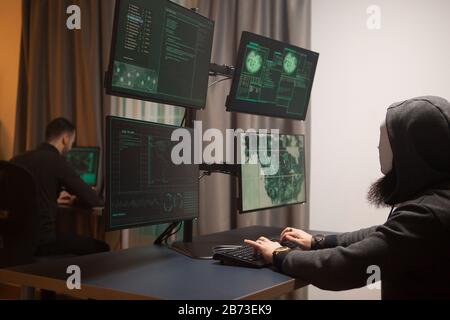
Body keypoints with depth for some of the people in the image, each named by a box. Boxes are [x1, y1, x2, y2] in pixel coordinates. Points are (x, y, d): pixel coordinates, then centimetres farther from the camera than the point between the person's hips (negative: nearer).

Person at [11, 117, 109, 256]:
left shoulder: (16, 160, 11)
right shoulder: (56, 160, -10)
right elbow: (93, 201, -7)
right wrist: (74, 200, 15)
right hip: (42, 239, -8)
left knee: (73, 238, 30)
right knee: (101, 249, 6)